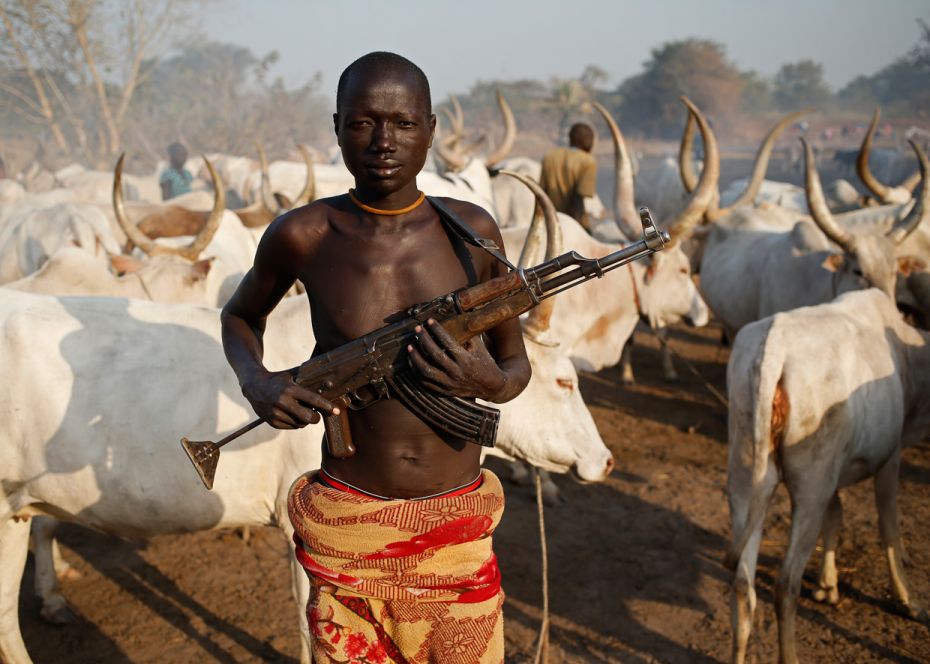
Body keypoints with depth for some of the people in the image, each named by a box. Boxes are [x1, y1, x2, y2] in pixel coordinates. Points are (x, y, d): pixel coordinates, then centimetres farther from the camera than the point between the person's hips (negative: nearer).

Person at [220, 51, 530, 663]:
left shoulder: (471, 231, -3)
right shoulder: (302, 236, -6)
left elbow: (518, 365, 7)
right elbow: (240, 316, 14)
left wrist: (489, 381, -17)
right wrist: (256, 382, -7)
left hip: (458, 526, 1)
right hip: (347, 524, -1)